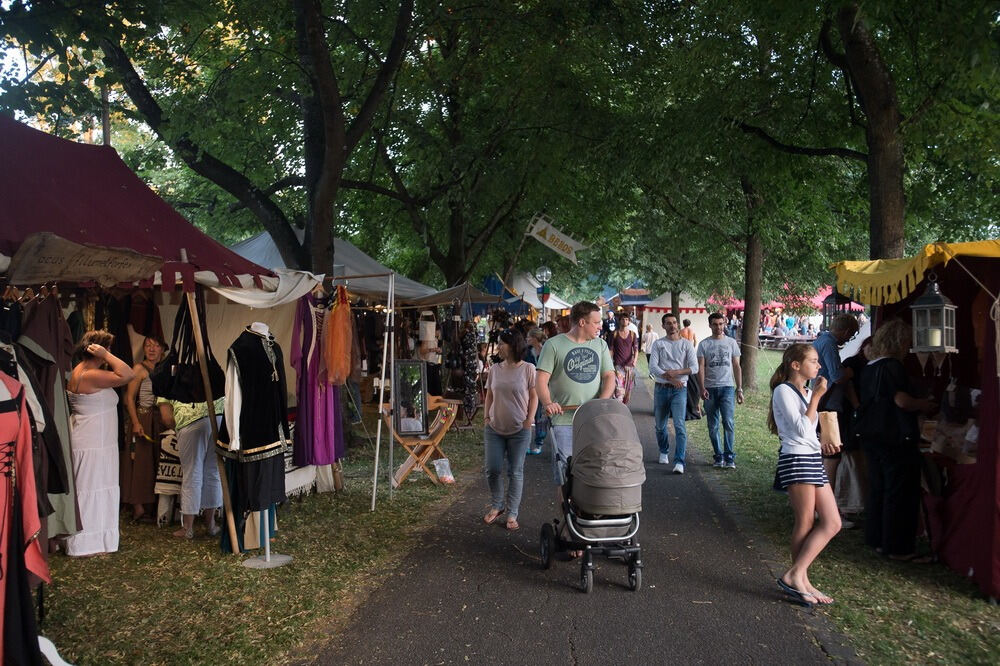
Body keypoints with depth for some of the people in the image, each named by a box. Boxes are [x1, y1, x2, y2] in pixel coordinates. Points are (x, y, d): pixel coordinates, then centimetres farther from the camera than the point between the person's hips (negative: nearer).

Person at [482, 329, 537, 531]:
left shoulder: (527, 369, -8)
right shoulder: (495, 370, 4)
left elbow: (534, 396, -4)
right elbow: (489, 395, 13)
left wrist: (529, 420, -9)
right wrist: (487, 417, 4)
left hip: (519, 431, -4)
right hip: (494, 429, 4)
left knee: (515, 472, 5)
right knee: (492, 470, 5)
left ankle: (512, 513, 16)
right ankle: (496, 506, 25)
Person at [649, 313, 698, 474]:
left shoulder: (686, 344, 4)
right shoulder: (658, 344, 5)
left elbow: (694, 368, -4)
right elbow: (653, 367, -7)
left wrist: (676, 372, -17)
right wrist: (670, 379, -18)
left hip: (679, 389, -2)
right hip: (661, 388, 2)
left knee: (680, 426, -13)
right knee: (660, 426, 13)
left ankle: (679, 462, -15)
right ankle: (664, 452, 36)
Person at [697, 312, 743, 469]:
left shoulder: (731, 343, 9)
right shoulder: (704, 344, 6)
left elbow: (736, 367, 10)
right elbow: (701, 367, 1)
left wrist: (739, 389, 4)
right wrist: (702, 388, -12)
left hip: (727, 387, -1)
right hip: (710, 388, 1)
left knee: (728, 422, -13)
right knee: (713, 426, 6)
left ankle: (729, 456, -7)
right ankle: (718, 456, 16)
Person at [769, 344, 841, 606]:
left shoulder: (807, 392, 19)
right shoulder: (783, 391, -8)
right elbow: (801, 428, -17)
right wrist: (816, 397, -12)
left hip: (813, 459, 9)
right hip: (796, 459, -9)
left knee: (832, 523, 4)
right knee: (806, 523, -5)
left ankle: (797, 576, 6)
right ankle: (796, 578, 6)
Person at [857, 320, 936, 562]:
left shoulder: (869, 367, 12)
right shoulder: (892, 366, -15)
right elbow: (902, 400, -22)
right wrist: (925, 405, -4)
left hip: (872, 437, 9)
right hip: (895, 439, -9)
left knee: (878, 489, 15)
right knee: (900, 494, -1)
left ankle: (877, 539, 23)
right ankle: (899, 547, 3)